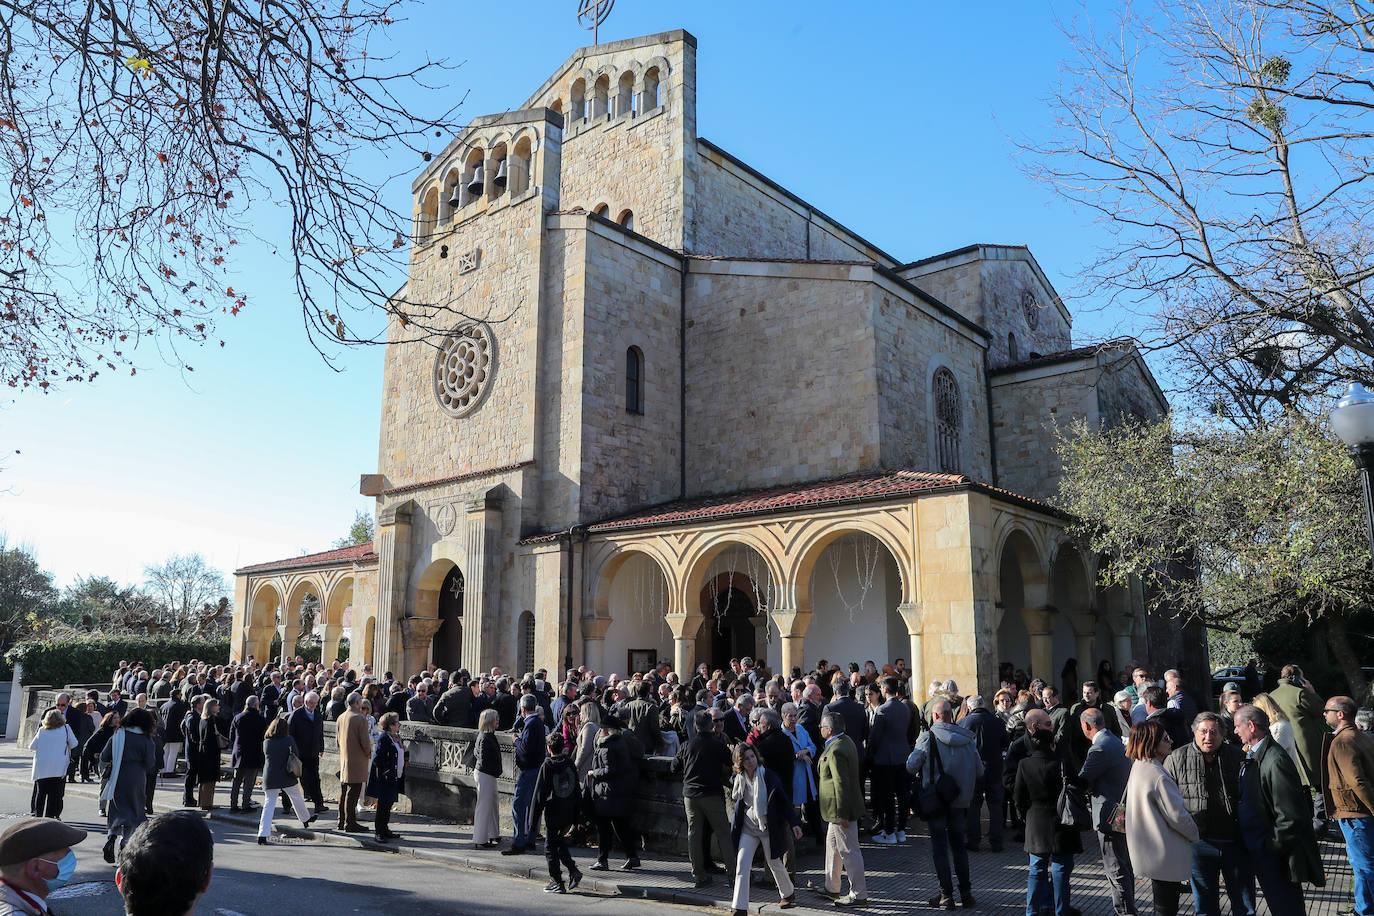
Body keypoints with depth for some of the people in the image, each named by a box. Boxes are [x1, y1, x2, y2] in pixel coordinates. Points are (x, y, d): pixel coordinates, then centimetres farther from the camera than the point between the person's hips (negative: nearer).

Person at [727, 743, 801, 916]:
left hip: (768, 827, -3)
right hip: (748, 827, 3)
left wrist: (794, 823, -16)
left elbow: (784, 799, -12)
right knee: (741, 866, -6)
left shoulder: (768, 776, -14)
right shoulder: (739, 779, -2)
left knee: (774, 863, 13)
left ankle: (788, 893, 40)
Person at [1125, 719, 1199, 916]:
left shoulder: (1138, 768, 5)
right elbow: (1177, 815, -20)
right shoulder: (1158, 777, -25)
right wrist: (1195, 834, 0)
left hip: (1150, 853, 9)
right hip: (1167, 856, -9)